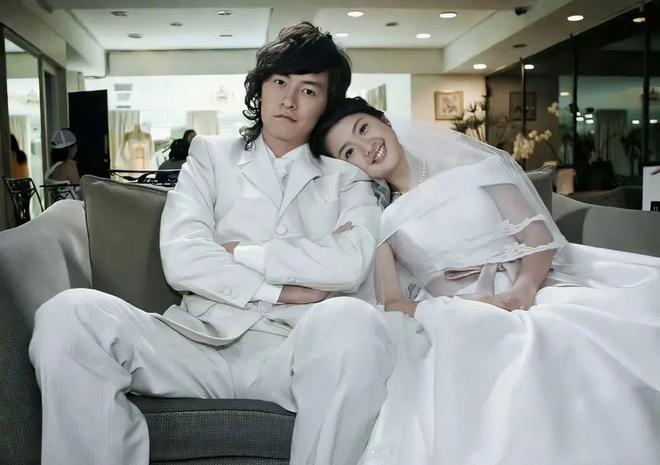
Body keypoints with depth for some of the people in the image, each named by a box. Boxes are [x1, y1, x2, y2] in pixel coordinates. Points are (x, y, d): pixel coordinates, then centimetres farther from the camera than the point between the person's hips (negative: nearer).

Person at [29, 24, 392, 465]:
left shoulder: (347, 180, 18)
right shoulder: (212, 156, 18)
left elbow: (351, 263, -5)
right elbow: (182, 261, 1)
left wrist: (238, 252, -1)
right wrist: (286, 291, -5)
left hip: (294, 350, 0)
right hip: (202, 340, 1)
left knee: (351, 321, -35)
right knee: (71, 313, -24)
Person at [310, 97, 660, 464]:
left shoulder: (471, 164, 13)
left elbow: (538, 233, 6)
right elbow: (393, 303, 2)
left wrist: (523, 288, -14)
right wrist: (447, 312, -17)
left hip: (534, 289, 2)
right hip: (457, 320, -1)